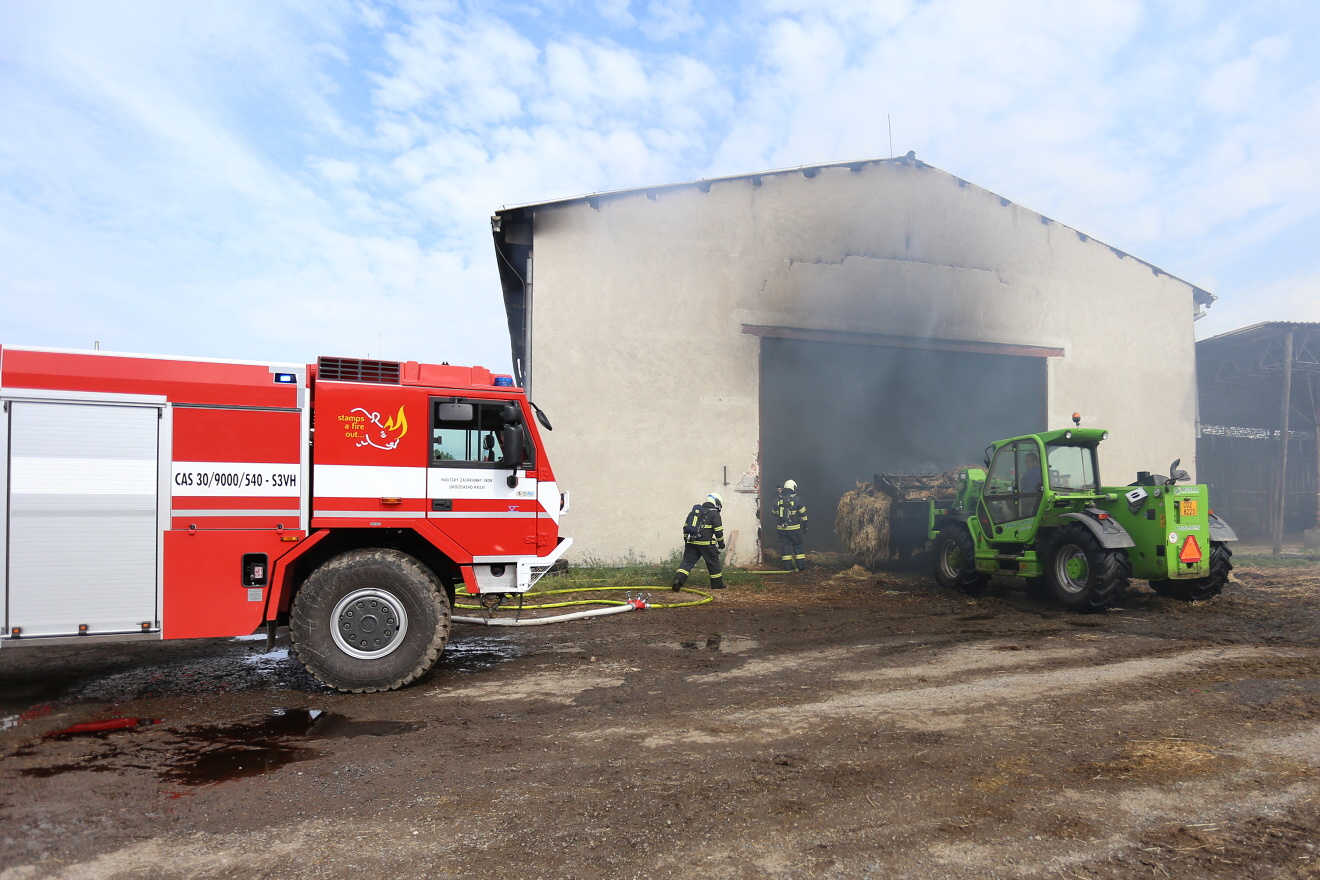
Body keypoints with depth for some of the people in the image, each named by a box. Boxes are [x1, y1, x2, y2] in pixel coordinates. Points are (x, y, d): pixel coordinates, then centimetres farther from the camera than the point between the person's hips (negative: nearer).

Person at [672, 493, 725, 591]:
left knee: (687, 561, 4)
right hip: (706, 543, -5)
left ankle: (678, 580, -12)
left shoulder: (695, 510, 17)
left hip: (691, 542, 5)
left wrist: (686, 540, 26)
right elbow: (718, 530, -3)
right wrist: (721, 543, 9)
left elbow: (686, 527, 19)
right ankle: (717, 584, 18)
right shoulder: (714, 513, -1)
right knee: (713, 563, 9)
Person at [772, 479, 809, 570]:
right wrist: (805, 526, 9)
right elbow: (803, 514, -1)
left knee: (785, 546, 8)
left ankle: (788, 566, 8)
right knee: (798, 546, 9)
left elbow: (774, 514, 12)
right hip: (794, 528, -2)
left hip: (781, 528, 2)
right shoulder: (796, 500, -8)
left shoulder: (777, 500, 1)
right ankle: (801, 566, 11)